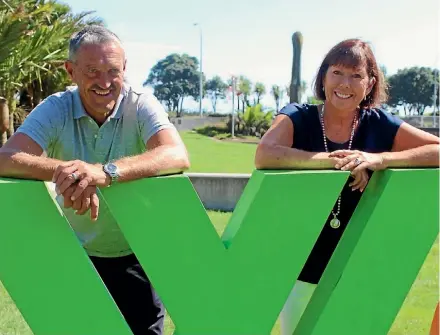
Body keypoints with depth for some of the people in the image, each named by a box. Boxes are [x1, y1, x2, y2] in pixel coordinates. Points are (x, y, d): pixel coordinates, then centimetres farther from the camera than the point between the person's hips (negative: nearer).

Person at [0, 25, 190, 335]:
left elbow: (177, 157, -32)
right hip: (75, 257, 1)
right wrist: (66, 171, -45)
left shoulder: (141, 106, -14)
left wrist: (106, 172, -49)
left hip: (136, 256, -1)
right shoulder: (56, 109, -12)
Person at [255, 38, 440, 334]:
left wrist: (380, 159, -27)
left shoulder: (379, 124, -4)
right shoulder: (297, 118, -9)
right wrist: (330, 161, -33)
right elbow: (264, 155, -28)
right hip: (302, 268, -1)